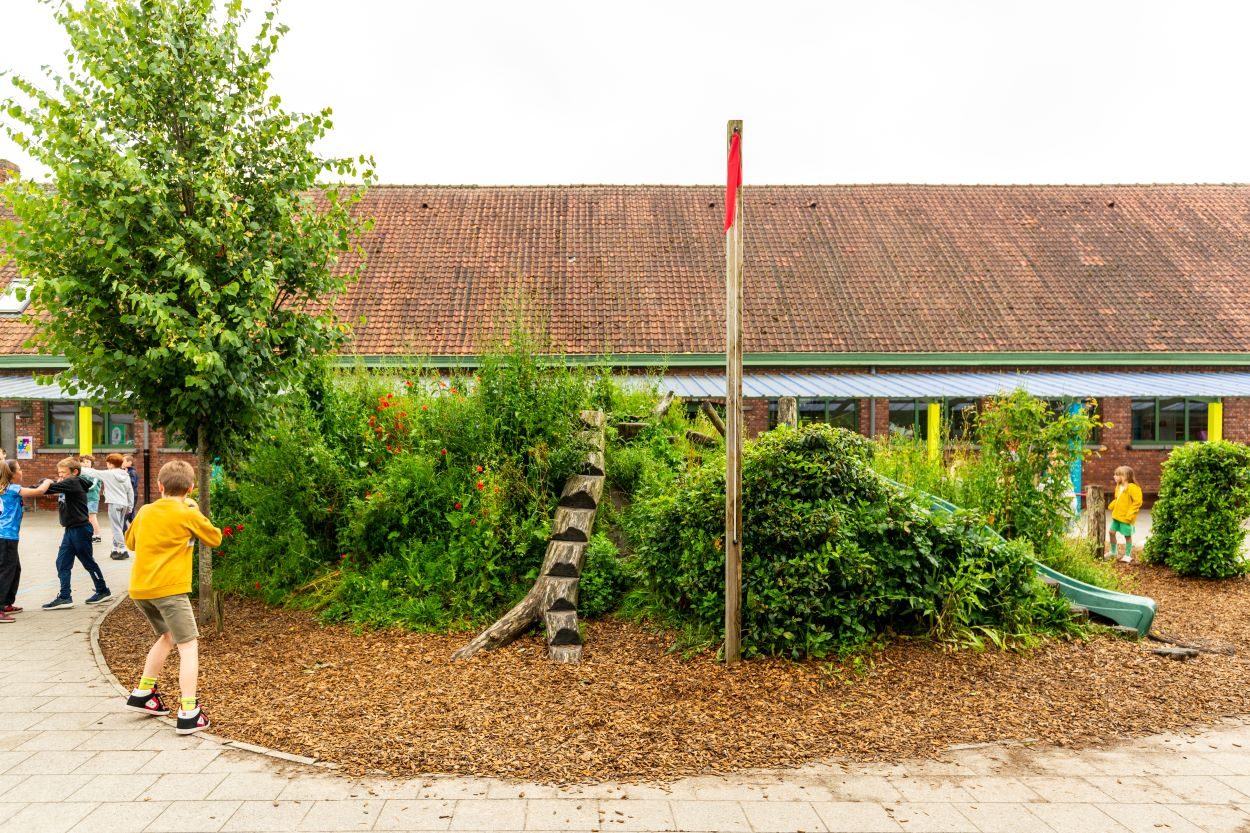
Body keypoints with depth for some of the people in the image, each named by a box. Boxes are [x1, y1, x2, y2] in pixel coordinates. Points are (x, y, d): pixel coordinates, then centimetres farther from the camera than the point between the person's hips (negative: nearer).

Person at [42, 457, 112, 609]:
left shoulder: (73, 482, -16)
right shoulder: (68, 484, 13)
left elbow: (50, 488, -25)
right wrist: (46, 484, -8)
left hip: (80, 529, -9)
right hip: (70, 530, 9)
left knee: (88, 562, 4)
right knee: (62, 563, 3)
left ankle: (103, 591, 18)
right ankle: (64, 597, 6)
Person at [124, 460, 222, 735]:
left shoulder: (145, 512, 10)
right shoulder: (188, 515, -5)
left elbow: (130, 541, 27)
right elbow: (215, 538, 9)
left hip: (139, 589, 7)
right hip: (169, 588, -7)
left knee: (168, 636, 27)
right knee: (188, 645, -3)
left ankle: (143, 692, 32)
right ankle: (188, 712, -11)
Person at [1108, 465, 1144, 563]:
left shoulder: (1132, 488, -18)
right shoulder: (1119, 487, 8)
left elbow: (1137, 502, -19)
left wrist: (1130, 514, -21)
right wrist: (1111, 506, 7)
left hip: (1126, 517, -8)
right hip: (1117, 515, 8)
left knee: (1127, 535, 4)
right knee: (1111, 532, 10)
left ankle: (1128, 555, 16)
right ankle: (1113, 552, 26)